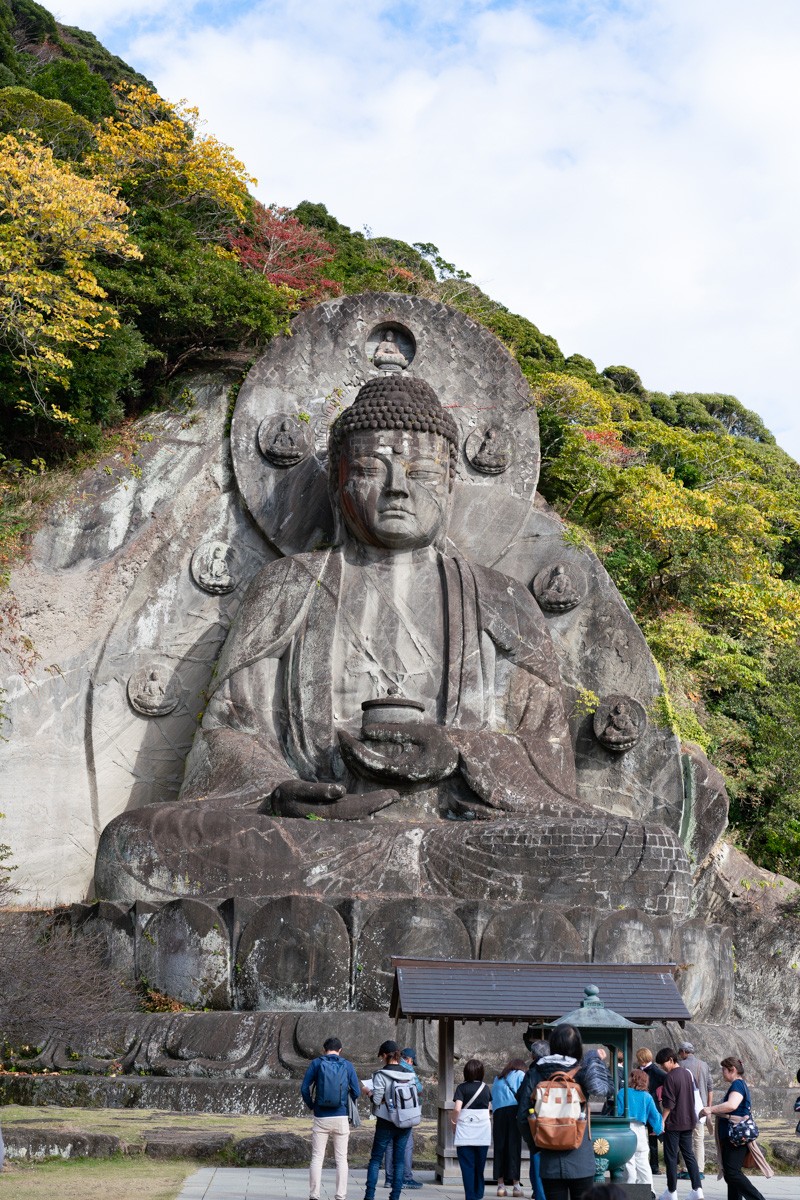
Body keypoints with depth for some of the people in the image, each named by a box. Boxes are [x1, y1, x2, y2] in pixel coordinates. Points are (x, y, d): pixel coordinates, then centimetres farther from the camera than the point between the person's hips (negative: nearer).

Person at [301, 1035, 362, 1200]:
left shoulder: (316, 1063, 1)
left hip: (321, 1117, 0)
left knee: (317, 1158, 5)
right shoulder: (347, 1065, 3)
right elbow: (356, 1092, 1)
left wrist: (311, 1106, 11)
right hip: (341, 1117, 1)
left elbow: (304, 1088, -4)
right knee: (341, 1159, 7)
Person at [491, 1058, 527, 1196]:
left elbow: (492, 1099, 18)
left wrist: (494, 1115, 15)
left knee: (499, 1148, 3)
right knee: (514, 1147, -4)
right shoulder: (520, 1074, 16)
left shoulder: (498, 1078, 28)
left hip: (498, 1112, 3)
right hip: (514, 1110, -3)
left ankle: (500, 1185, 0)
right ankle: (516, 1185, -6)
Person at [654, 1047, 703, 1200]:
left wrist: (662, 1120, -12)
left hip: (673, 1123, -7)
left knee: (671, 1156, 2)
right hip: (688, 1121, 7)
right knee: (689, 1154, 10)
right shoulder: (687, 1074, 8)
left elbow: (669, 1103, -18)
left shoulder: (671, 1077, -16)